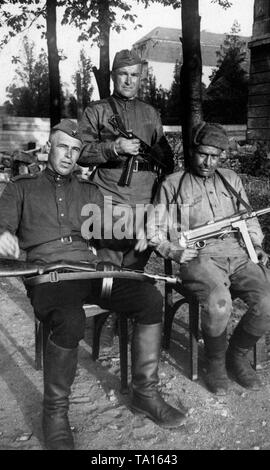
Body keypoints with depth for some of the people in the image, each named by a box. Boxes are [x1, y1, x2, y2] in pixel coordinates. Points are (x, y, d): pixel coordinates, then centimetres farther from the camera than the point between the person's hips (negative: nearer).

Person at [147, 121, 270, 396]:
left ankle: (237, 355, 7)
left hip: (238, 253, 4)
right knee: (219, 303, -34)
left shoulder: (231, 180, 24)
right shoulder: (172, 184, 11)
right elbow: (155, 232, 8)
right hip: (199, 257, -4)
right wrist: (174, 251, -9)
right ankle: (215, 361, -2)